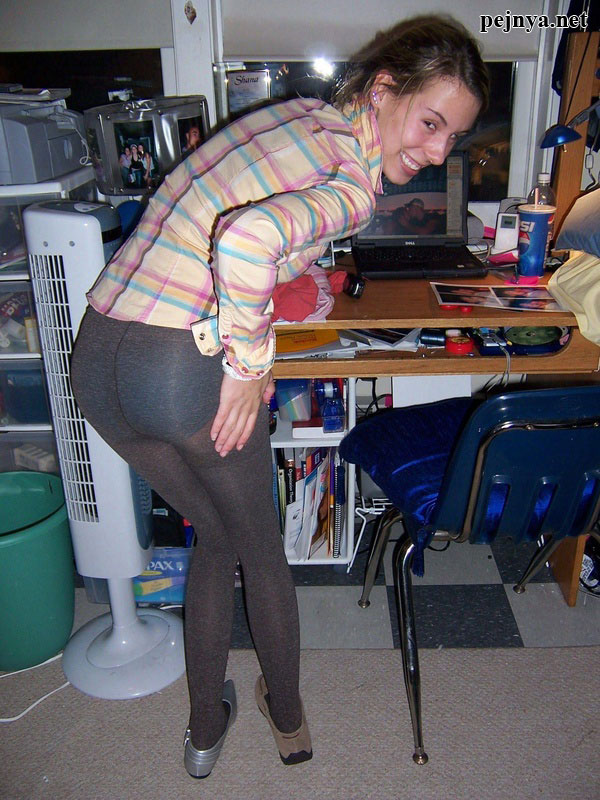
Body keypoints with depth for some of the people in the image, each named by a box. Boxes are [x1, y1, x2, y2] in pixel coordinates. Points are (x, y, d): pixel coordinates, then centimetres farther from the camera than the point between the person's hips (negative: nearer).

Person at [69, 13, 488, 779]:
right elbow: (247, 240, -33)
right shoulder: (356, 184, -12)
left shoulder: (298, 113, 15)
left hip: (95, 358, 8)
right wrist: (250, 361, -19)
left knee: (215, 537, 27)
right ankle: (288, 717, 45)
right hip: (186, 370, -8)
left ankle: (206, 729, 42)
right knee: (260, 544, 20)